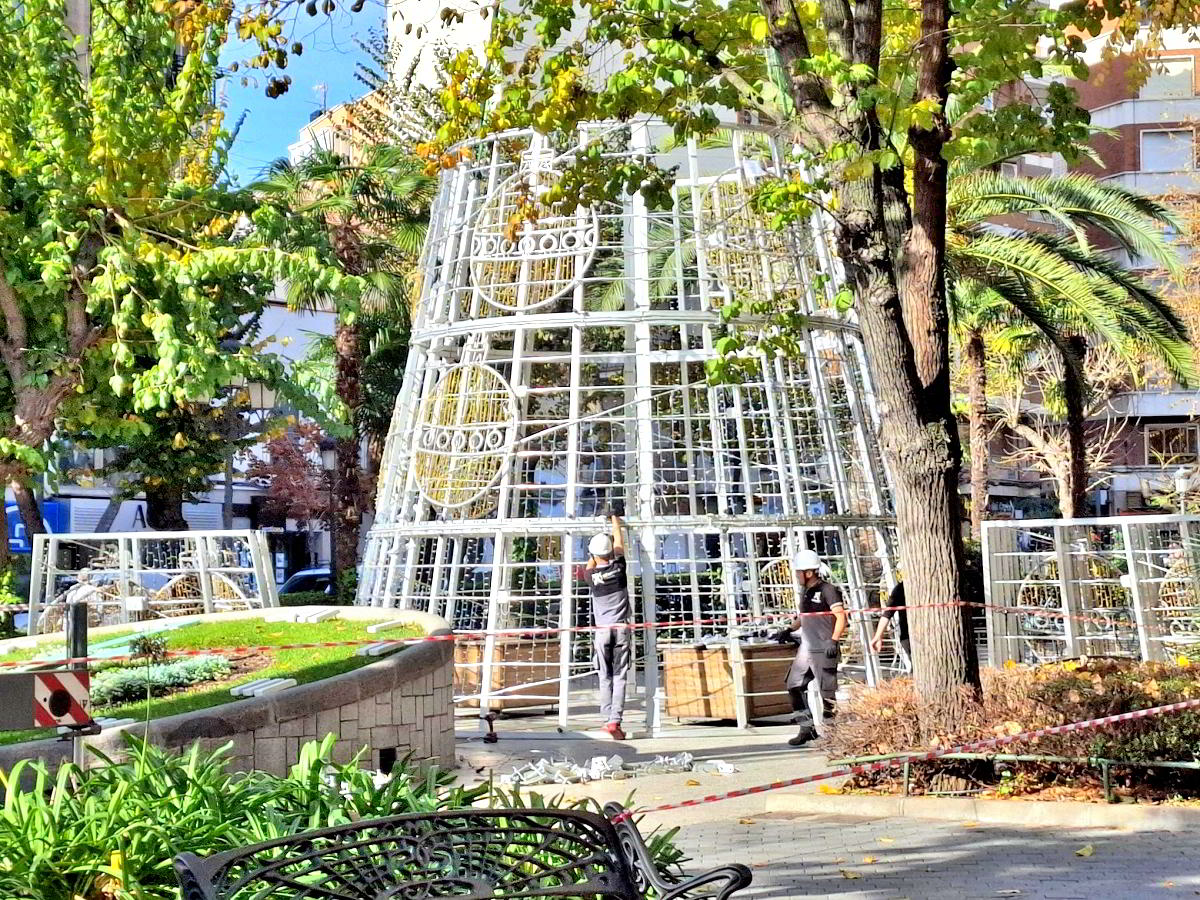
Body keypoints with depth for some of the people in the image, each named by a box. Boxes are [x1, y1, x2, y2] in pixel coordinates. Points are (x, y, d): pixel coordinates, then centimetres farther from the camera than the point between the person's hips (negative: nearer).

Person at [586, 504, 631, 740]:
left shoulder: (591, 576, 0)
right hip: (621, 628, -1)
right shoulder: (618, 567, -1)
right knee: (619, 676, -3)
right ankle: (615, 720, -14)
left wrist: (596, 550, 42)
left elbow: (590, 565, 27)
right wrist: (614, 517, 30)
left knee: (605, 677, 6)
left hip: (602, 630, 1)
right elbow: (619, 540, 15)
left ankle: (607, 719, -3)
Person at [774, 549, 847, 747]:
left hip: (823, 650, -9)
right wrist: (789, 629, 21)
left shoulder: (827, 590, -11)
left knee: (827, 693, -5)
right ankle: (807, 728, 14)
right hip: (806, 648, 9)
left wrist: (834, 640, -29)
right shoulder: (807, 592, 16)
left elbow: (841, 616, -20)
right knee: (794, 687, 6)